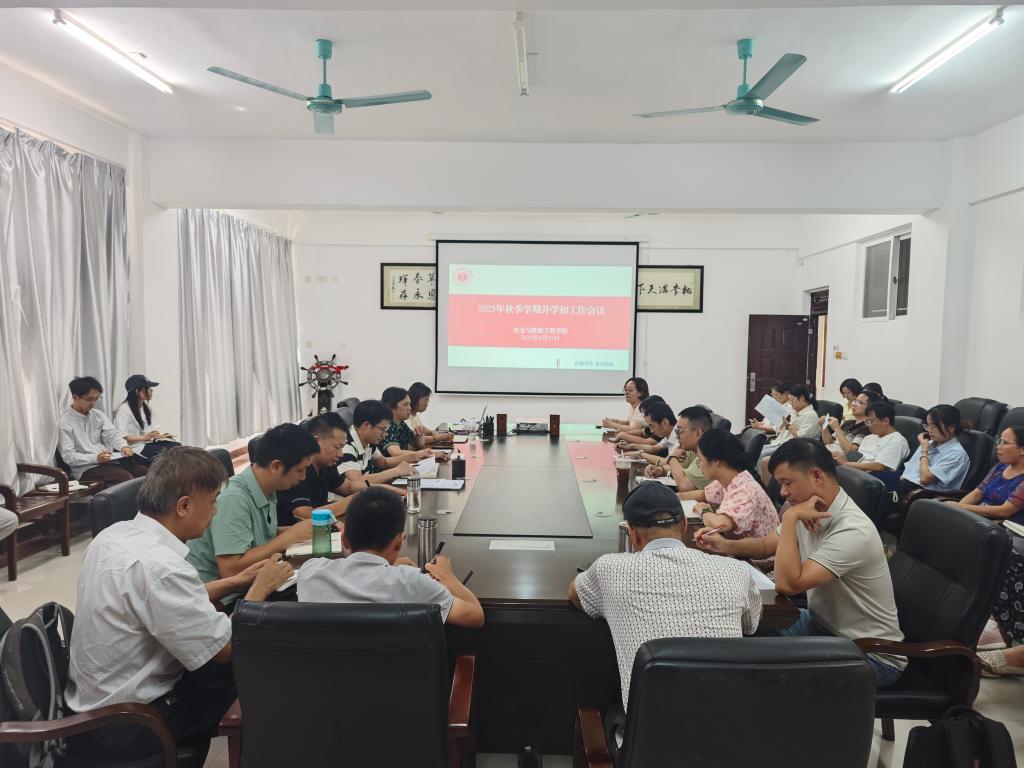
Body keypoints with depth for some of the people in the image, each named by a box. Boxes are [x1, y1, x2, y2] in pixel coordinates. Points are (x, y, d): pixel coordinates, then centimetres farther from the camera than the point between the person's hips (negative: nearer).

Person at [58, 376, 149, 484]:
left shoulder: (98, 414, 14)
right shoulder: (64, 422, -5)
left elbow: (112, 434, 4)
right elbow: (68, 456, -10)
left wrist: (123, 446, -18)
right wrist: (96, 458, -24)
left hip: (110, 461, 6)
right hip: (86, 469, -6)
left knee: (145, 472, -17)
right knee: (126, 478, -31)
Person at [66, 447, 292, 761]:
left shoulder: (117, 533, -4)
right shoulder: (157, 565, -32)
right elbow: (224, 647, -23)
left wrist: (236, 582, 7)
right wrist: (260, 588, -9)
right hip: (128, 722, -8)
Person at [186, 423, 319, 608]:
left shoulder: (267, 491, 0)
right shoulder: (233, 498, -23)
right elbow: (230, 570, -27)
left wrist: (297, 530, -3)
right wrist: (290, 536, -22)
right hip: (222, 600, -7)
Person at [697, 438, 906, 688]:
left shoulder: (852, 531, -30)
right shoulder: (805, 510, -3)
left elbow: (788, 584, -34)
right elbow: (766, 546, 12)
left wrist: (790, 518, -30)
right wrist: (725, 545, -7)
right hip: (822, 624, 8)